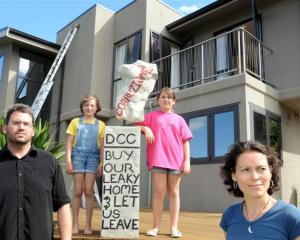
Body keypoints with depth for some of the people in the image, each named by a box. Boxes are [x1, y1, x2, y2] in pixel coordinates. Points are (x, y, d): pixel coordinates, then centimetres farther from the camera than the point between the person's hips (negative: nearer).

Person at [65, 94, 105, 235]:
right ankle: (75, 224, 4)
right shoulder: (75, 122, 11)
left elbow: (102, 146, 7)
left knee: (89, 191, -3)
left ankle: (88, 225, 3)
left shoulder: (100, 124, 11)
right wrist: (68, 160, -4)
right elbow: (69, 143, 6)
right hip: (78, 155, 0)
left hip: (93, 157, 0)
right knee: (78, 191, -2)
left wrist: (102, 163, -2)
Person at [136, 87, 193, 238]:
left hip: (175, 160, 2)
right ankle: (156, 226, 7)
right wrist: (145, 128, -12)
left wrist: (187, 161, 0)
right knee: (159, 192, -2)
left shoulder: (179, 119, 14)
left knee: (174, 192, 6)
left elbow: (185, 141, 9)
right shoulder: (152, 116, 12)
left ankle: (174, 227, 11)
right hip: (158, 159, -1)